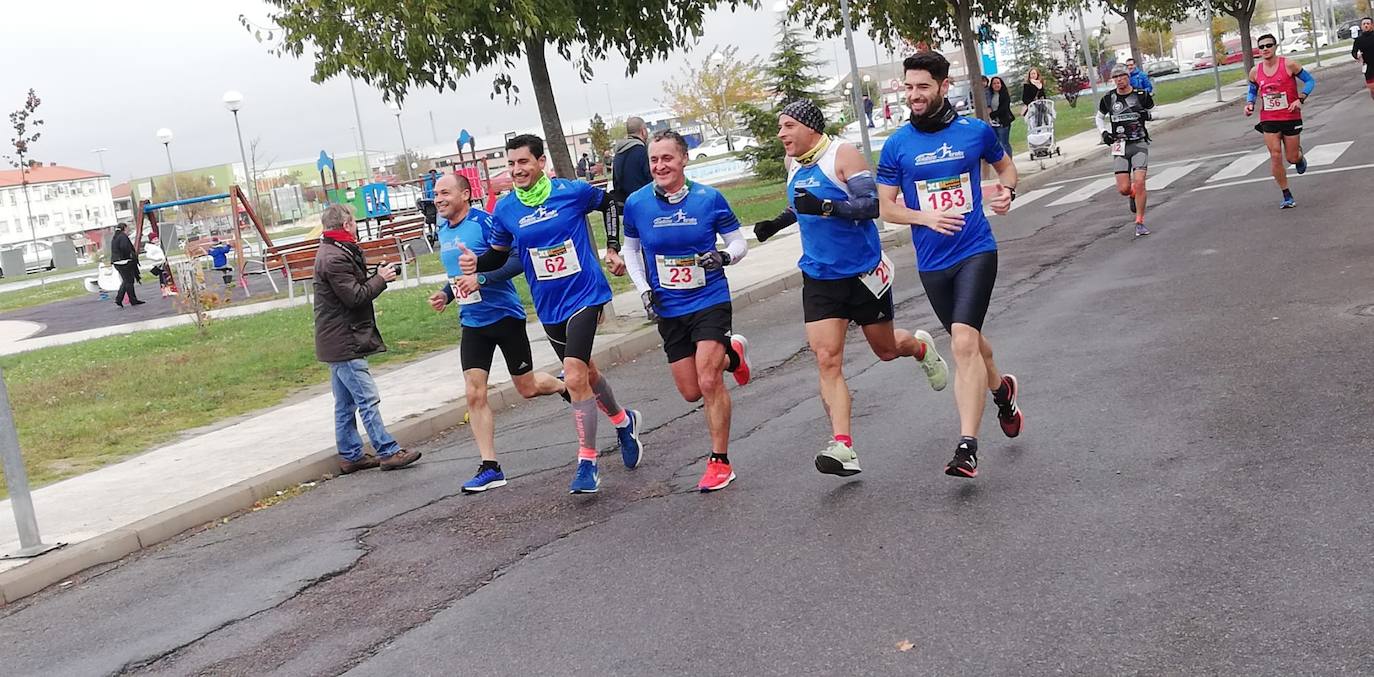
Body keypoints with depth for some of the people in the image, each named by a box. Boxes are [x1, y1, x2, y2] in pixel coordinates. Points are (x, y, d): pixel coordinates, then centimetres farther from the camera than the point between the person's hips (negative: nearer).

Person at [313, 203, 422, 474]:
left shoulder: (332, 253, 16)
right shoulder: (335, 258, -18)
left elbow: (355, 288, 19)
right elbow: (355, 296, -19)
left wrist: (377, 275, 7)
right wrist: (381, 279, -7)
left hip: (336, 343, 11)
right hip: (344, 342, -11)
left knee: (345, 403, 13)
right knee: (368, 400, -8)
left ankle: (350, 455, 19)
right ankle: (388, 452, -6)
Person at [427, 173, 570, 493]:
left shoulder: (485, 222, -15)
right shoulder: (443, 231, 9)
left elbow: (518, 260, -20)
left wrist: (481, 278, -29)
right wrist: (446, 293, 5)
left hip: (504, 315, -6)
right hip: (472, 322, 6)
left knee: (527, 388, 6)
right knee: (474, 394, -4)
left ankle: (567, 387, 39)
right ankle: (490, 467, 0)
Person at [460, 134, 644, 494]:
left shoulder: (574, 191, -9)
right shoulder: (505, 209, -2)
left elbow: (608, 203, 10)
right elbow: (499, 254, 10)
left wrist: (613, 246, 3)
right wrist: (476, 263, -11)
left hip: (584, 296, -4)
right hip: (548, 307, 4)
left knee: (575, 377, -18)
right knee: (586, 373, 19)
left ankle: (587, 464, -9)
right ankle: (623, 421, 47)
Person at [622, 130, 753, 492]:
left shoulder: (709, 198, -10)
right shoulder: (636, 203, -5)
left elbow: (738, 242, 1)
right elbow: (631, 249, 11)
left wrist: (724, 256, -22)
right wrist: (644, 290, 0)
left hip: (710, 302, -3)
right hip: (668, 310, 3)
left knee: (709, 382, -15)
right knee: (691, 392, 9)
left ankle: (719, 462, 1)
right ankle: (732, 354, 41)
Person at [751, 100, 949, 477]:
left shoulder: (843, 154, -14)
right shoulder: (793, 162, 7)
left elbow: (872, 204, -23)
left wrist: (826, 207, -35)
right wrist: (777, 223, 12)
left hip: (863, 271, -5)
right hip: (819, 277, 5)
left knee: (886, 350, 14)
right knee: (827, 360, -11)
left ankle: (921, 347, 51)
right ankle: (842, 447, -16)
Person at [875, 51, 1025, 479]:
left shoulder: (976, 131, 0)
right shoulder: (896, 145, 0)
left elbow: (1005, 165, 19)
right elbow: (886, 207, 3)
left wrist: (1006, 192, -2)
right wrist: (927, 218, -14)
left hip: (976, 252, -3)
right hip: (932, 262, 3)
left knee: (963, 342, -19)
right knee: (968, 340, 18)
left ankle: (967, 446, -20)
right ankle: (1001, 389, 50)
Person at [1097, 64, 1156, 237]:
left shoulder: (1141, 96, -2)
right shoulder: (1109, 99, 2)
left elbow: (1151, 108, 16)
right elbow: (1099, 117, 20)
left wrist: (1147, 115, -7)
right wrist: (1104, 132, 2)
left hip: (1139, 144, -2)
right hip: (1120, 146, 2)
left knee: (1139, 182, -16)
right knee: (1123, 188, -5)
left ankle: (1140, 223, -6)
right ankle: (1133, 196, 34)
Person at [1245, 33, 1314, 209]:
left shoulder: (1289, 65, -10)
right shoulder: (1255, 72, 0)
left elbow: (1310, 80, -2)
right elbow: (1252, 91, 16)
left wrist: (1300, 99, -16)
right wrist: (1249, 104, -5)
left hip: (1291, 118, -2)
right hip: (1268, 120, 2)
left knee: (1292, 158, 3)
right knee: (1275, 156, -7)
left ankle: (1299, 157, 44)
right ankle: (1287, 196, 5)